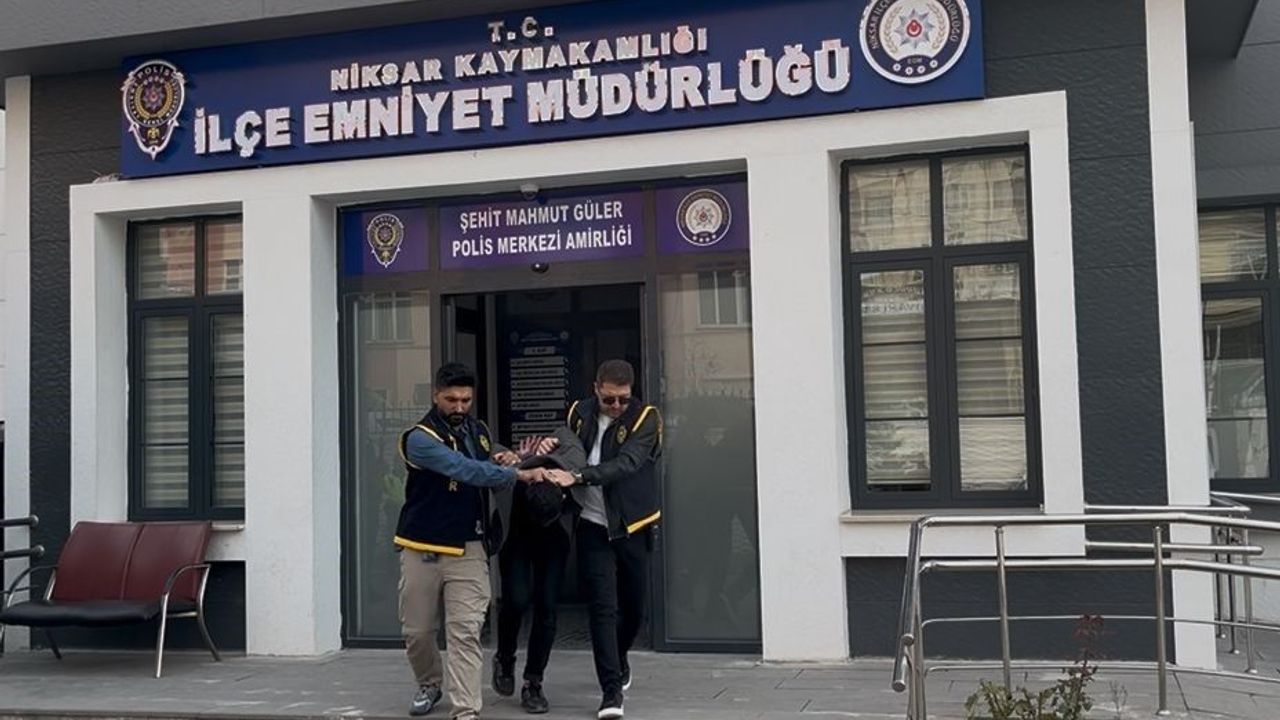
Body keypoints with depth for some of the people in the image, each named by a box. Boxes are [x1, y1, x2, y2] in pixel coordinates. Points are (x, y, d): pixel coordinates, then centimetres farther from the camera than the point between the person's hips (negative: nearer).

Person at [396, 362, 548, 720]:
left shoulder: (479, 431, 6)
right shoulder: (420, 439, -15)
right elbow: (466, 470, -27)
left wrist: (509, 460, 1)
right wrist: (519, 474, -32)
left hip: (469, 549, 3)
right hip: (423, 550, -3)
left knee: (466, 633, -6)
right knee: (418, 631, 11)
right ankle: (429, 685, 38)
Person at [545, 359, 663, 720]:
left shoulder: (646, 418, -9)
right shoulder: (578, 414, 1)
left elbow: (626, 463, -23)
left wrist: (577, 477, -34)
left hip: (632, 527, 0)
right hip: (593, 527, 0)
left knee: (634, 606, 11)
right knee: (602, 607, -8)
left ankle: (618, 660, 40)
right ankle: (611, 690, -4)